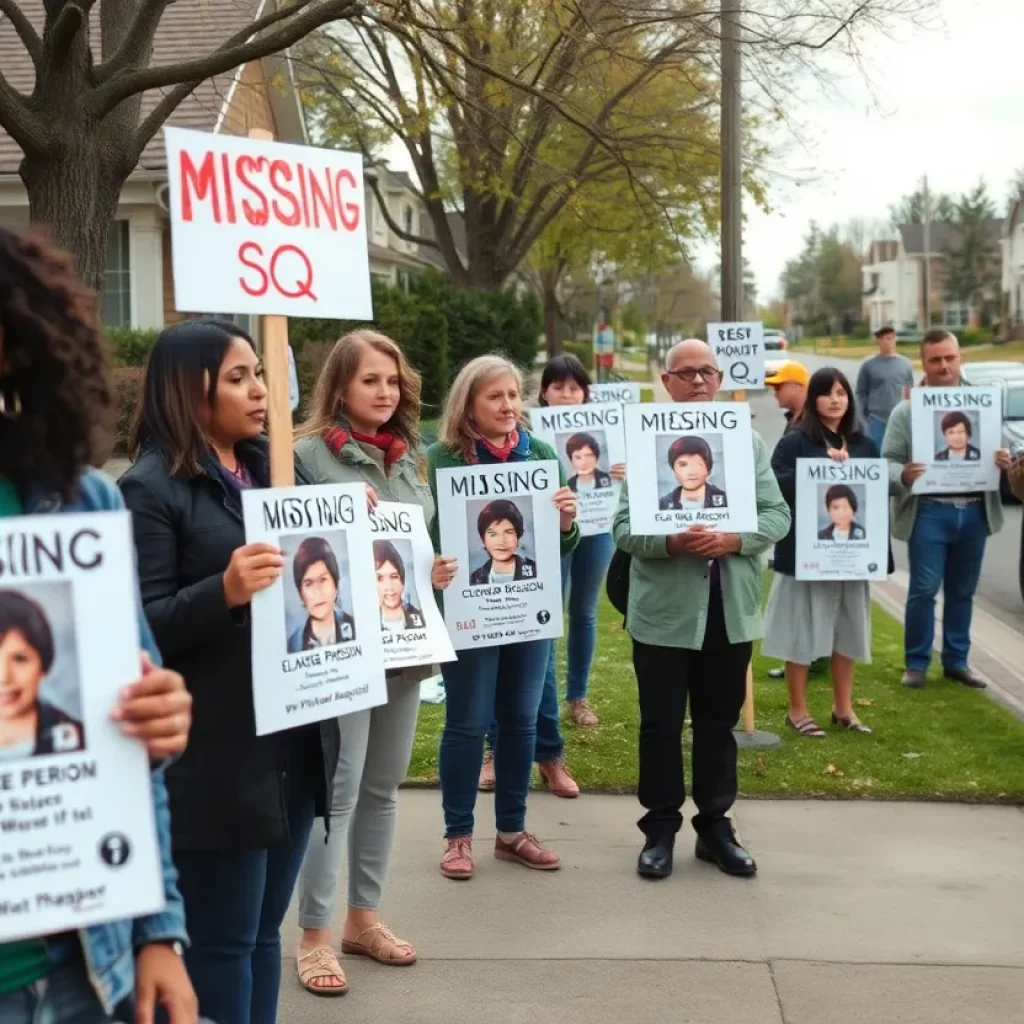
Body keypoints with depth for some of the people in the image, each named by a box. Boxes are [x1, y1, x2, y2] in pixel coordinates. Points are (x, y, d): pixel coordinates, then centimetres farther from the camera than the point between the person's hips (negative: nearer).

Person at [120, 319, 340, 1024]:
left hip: (295, 739, 7)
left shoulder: (277, 470, 12)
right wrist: (223, 592, -30)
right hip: (216, 754, -7)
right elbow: (139, 627, -15)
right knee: (221, 937, 3)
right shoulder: (152, 488, -10)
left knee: (265, 928, 16)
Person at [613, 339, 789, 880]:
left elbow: (777, 515, 1)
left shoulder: (747, 440, 4)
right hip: (664, 611, -3)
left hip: (731, 610, 3)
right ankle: (660, 829, 19)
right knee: (661, 724, 7)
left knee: (719, 721, 14)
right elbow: (624, 528, -9)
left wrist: (735, 538, -17)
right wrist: (672, 542, -26)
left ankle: (714, 826, 26)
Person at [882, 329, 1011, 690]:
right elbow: (888, 460, -5)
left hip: (974, 511, 3)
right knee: (923, 590, -1)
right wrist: (902, 475, -27)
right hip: (929, 512, -3)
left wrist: (1004, 461, -10)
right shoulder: (906, 410, -1)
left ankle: (956, 661, 24)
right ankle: (916, 663, 12)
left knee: (962, 591, 13)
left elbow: (1000, 449, 14)